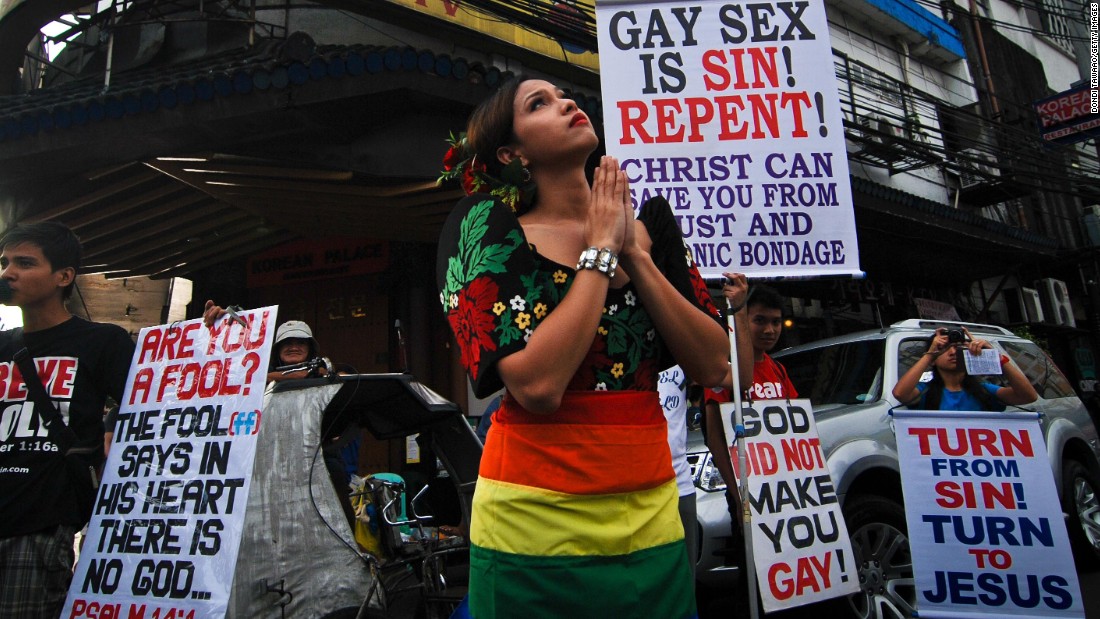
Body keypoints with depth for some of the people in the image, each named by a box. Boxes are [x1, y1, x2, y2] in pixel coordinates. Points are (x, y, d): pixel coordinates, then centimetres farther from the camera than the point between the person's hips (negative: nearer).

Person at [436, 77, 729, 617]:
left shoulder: (649, 224, 5)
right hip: (536, 523, -4)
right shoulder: (487, 227, -8)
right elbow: (537, 385, -22)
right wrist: (600, 251, -14)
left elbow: (711, 364, -3)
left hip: (651, 517, 4)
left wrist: (634, 255, -10)